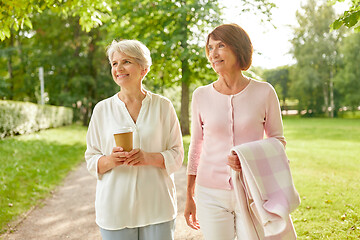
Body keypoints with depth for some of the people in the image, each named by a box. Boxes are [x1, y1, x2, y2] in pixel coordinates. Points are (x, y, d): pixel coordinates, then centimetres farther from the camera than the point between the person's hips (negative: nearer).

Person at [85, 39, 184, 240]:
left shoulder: (163, 106, 1)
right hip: (115, 208, 1)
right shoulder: (102, 109, 3)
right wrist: (110, 161, -16)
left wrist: (150, 158, -17)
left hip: (157, 206, 0)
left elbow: (177, 155, 2)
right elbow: (91, 160, 5)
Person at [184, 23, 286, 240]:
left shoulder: (264, 92, -4)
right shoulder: (201, 96, 0)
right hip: (211, 195, 1)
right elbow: (196, 147, 9)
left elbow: (278, 140, 4)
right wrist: (189, 197, 12)